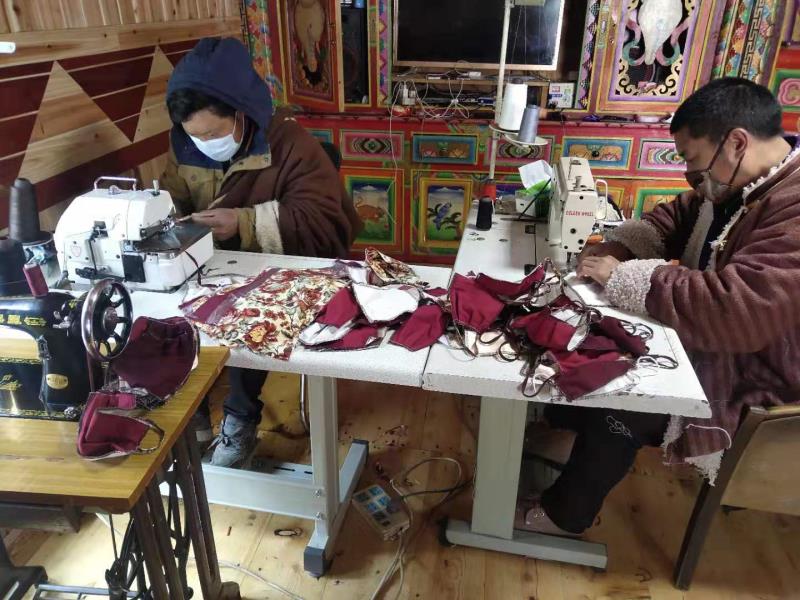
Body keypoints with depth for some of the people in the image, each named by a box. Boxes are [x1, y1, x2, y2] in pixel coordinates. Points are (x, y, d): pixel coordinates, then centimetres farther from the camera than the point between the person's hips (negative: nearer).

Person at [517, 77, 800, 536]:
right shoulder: (736, 181, 0)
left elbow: (738, 312, -40)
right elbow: (675, 219, 14)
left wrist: (624, 278, -30)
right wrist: (618, 248, -6)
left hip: (750, 375, -9)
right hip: (700, 334, 9)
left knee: (617, 405, -19)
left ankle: (564, 514, 7)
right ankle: (560, 424, 27)